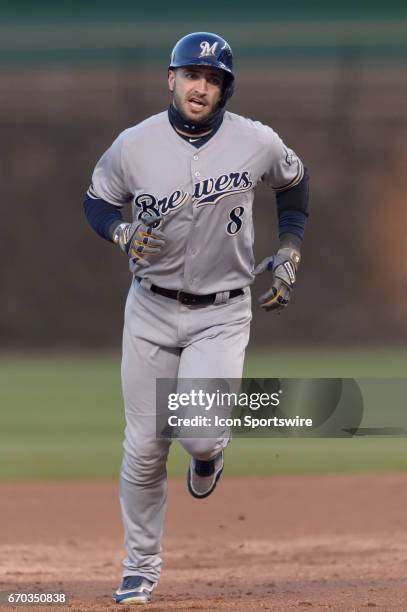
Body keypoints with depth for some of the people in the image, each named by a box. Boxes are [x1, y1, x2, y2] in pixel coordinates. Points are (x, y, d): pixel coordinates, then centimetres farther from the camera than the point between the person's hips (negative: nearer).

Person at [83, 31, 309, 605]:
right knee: (144, 449, 2)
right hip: (151, 309, 1)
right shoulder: (134, 145, -8)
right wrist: (123, 234, -14)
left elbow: (294, 180, 13)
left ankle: (207, 453, 21)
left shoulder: (256, 142, -8)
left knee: (201, 435, -19)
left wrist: (288, 254, 7)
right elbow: (97, 201, 7)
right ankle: (141, 569, 19)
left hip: (222, 314, -1)